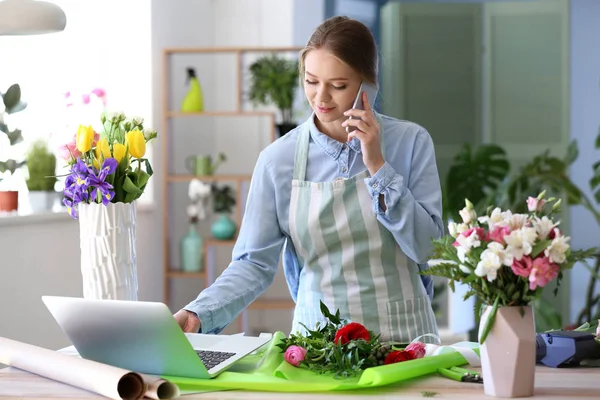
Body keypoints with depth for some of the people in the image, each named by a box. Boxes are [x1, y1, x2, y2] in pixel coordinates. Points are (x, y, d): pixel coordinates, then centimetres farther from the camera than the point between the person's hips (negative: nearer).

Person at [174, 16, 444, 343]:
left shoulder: (411, 142, -1)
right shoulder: (278, 159, -1)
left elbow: (428, 248, -5)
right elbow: (254, 263, -1)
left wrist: (378, 168, -11)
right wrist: (199, 314, -16)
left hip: (402, 335, 0)